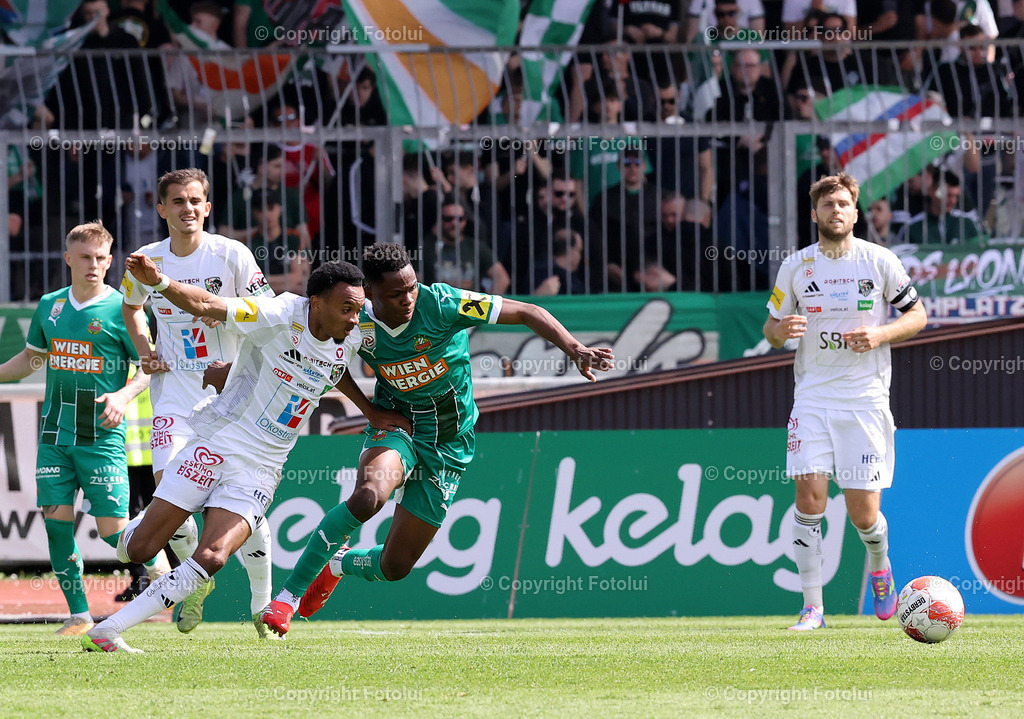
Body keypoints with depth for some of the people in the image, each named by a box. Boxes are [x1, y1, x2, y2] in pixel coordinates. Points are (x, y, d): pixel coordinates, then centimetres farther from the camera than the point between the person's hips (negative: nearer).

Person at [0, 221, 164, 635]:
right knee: (56, 518, -4)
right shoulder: (49, 306, 9)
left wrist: (124, 395, -19)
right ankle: (78, 612, 8)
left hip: (102, 434, -4)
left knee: (112, 528, -8)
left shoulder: (120, 309, -5)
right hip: (55, 431, 4)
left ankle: (159, 569, 21)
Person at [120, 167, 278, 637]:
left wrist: (240, 366, -17)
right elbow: (131, 306, 24)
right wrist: (144, 350, 8)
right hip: (174, 392, 2)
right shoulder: (145, 262, 3)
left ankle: (262, 603, 13)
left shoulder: (232, 256, -7)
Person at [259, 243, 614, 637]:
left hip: (448, 447, 0)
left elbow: (527, 313, -19)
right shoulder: (358, 327, -13)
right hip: (396, 427, 0)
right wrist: (371, 411, -3)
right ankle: (287, 596, -25)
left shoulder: (440, 304, -21)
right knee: (368, 494, -36)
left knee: (394, 567, 0)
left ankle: (338, 564, 38)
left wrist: (575, 349, -32)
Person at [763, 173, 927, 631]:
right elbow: (771, 327, 13)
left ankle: (879, 566, 32)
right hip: (813, 394, 1)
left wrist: (880, 334, -11)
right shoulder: (796, 266, 4)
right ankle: (812, 606, -7)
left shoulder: (879, 261, 0)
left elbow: (917, 315, 8)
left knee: (863, 514, -3)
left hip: (865, 398, -1)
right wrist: (780, 329, -12)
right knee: (809, 494, -13)